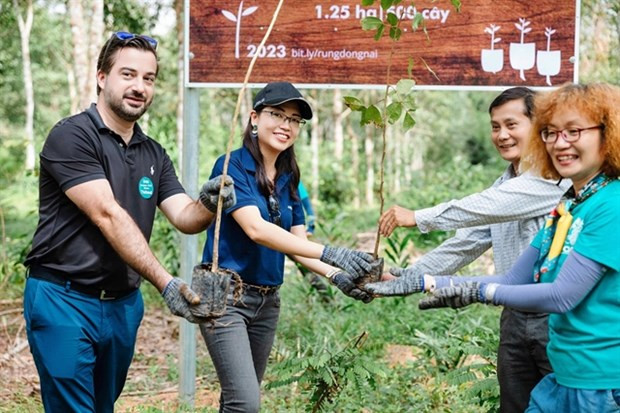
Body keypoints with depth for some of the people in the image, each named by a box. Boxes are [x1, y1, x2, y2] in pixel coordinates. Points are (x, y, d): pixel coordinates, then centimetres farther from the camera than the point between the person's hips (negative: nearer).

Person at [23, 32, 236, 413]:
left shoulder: (154, 155, 10)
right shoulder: (71, 136, -12)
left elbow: (184, 217, 0)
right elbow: (107, 215, -22)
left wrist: (208, 206, -25)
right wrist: (165, 283, -28)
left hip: (124, 304, 7)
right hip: (65, 300, -6)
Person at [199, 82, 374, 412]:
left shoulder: (288, 179, 10)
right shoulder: (231, 167, -12)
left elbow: (297, 244, 6)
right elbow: (256, 230, -26)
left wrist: (336, 276, -15)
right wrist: (332, 254, -34)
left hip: (267, 300, 7)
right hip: (226, 296, -7)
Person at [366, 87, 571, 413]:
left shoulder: (556, 175, -12)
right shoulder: (502, 186, 15)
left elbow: (490, 206, -24)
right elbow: (466, 244, 13)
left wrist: (418, 217, -24)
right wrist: (409, 280, 6)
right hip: (516, 316, 8)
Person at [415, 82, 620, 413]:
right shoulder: (565, 207, 9)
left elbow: (563, 296, -20)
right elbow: (513, 280, 9)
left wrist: (479, 291, -13)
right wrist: (427, 282, 4)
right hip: (563, 377, 8)